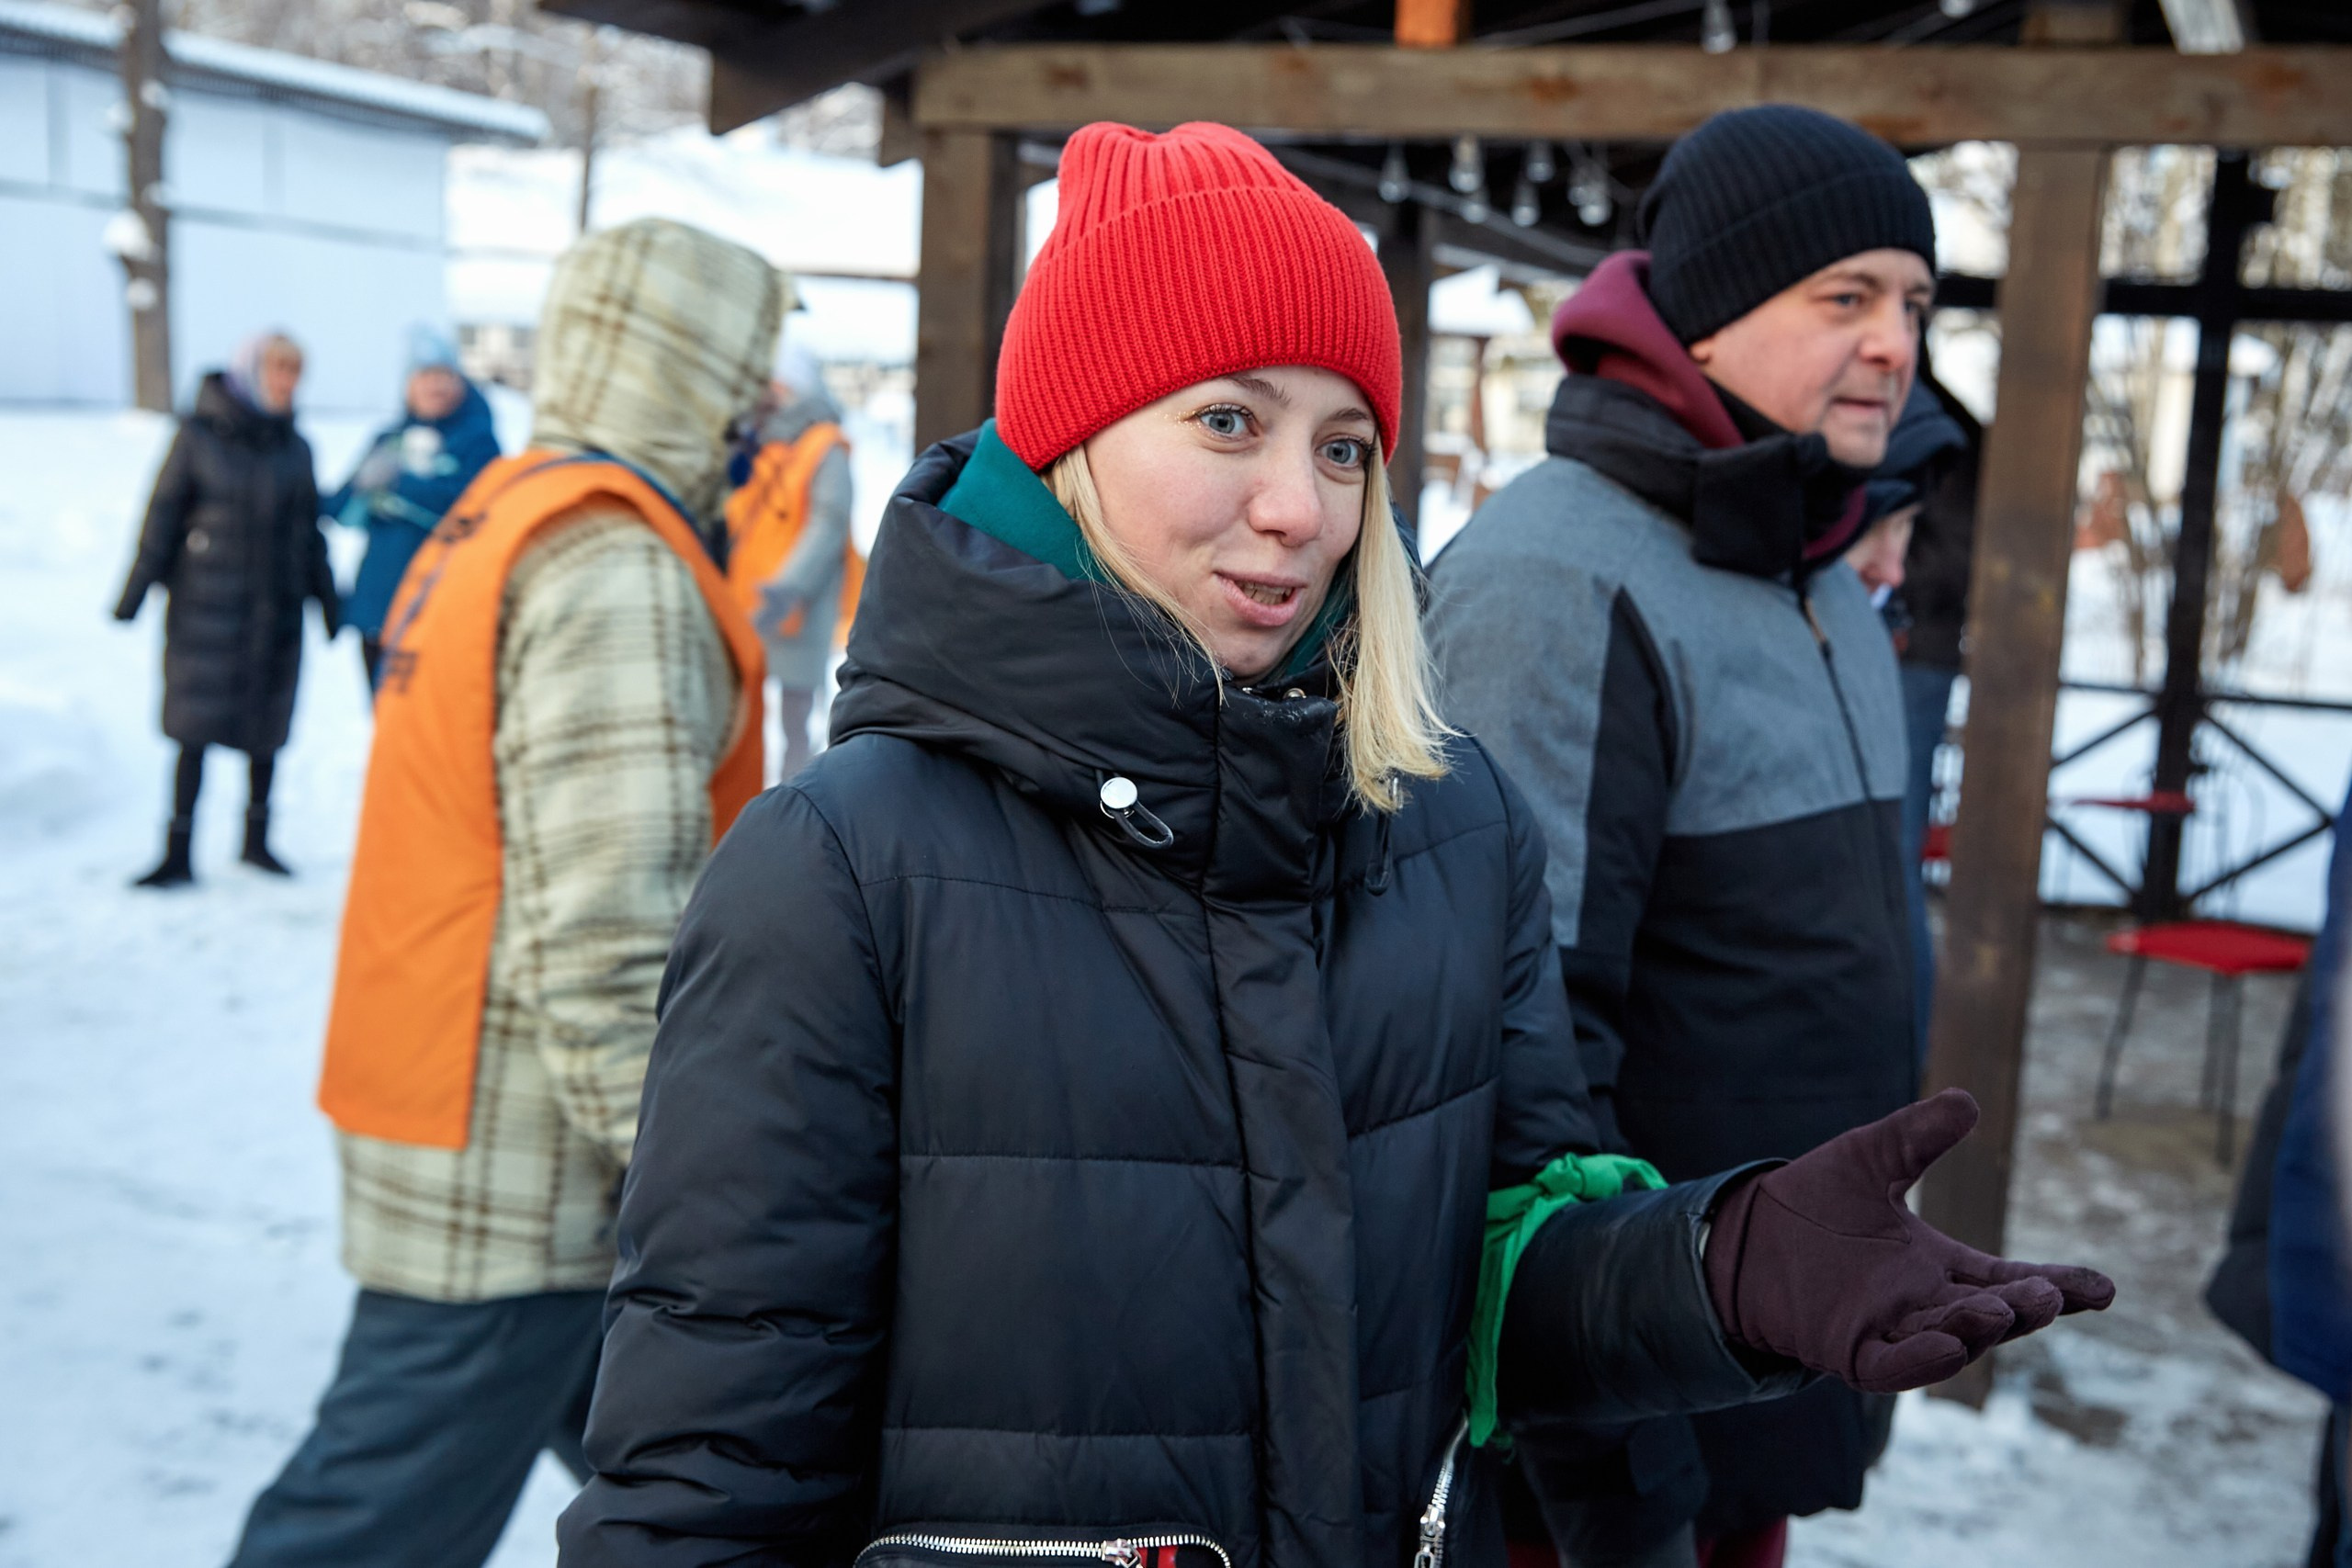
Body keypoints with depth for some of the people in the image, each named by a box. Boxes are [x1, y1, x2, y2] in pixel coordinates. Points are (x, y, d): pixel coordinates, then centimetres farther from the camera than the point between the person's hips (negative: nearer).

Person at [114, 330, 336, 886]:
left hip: (275, 610, 3)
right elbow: (163, 513, -2)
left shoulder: (295, 448, 8)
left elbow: (311, 532, 14)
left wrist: (327, 601, 15)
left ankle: (257, 838, 25)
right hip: (206, 606, -3)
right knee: (195, 729, -2)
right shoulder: (199, 435, -3)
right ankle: (178, 855, 5)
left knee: (265, 729, 8)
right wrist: (136, 590, -5)